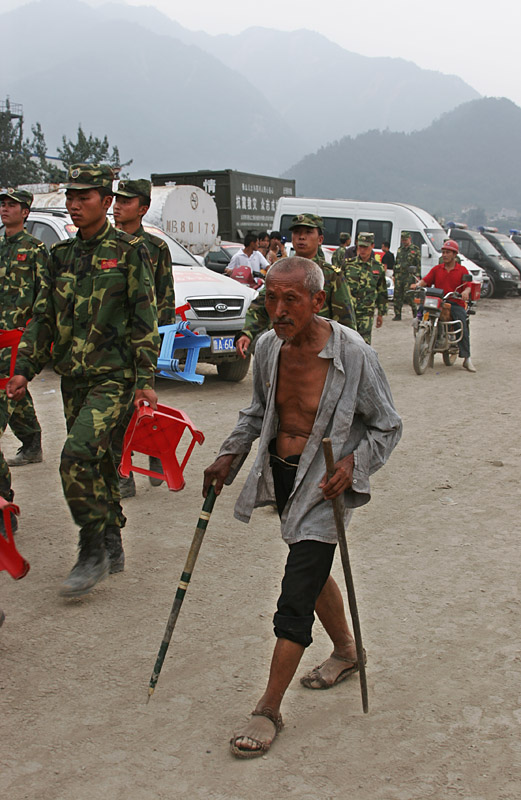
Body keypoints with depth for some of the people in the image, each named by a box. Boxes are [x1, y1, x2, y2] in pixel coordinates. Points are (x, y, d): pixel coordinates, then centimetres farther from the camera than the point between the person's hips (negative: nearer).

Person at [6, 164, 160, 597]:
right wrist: (25, 369, 7)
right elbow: (44, 317, 15)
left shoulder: (129, 251, -3)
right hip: (72, 378, 6)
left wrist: (146, 379, -12)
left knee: (77, 455, -19)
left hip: (114, 377, -6)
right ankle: (111, 545, 27)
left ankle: (93, 551, -5)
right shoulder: (62, 255, 13)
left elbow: (144, 319, -6)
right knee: (97, 462, 12)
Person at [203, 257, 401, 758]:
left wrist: (353, 463, -23)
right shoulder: (268, 347, -3)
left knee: (296, 598, -8)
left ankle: (269, 710, 5)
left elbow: (387, 427, -7)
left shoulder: (353, 355, -20)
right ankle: (345, 652, 47)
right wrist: (229, 456, 7)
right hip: (279, 474, 6)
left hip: (323, 486, -6)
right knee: (311, 571, 22)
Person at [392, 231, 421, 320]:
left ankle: (415, 311, 10)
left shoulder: (415, 249, 1)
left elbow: (418, 264, -2)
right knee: (397, 296, 2)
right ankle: (397, 314, 8)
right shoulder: (400, 249, 18)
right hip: (399, 276, 5)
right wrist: (394, 275, 17)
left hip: (409, 276, -5)